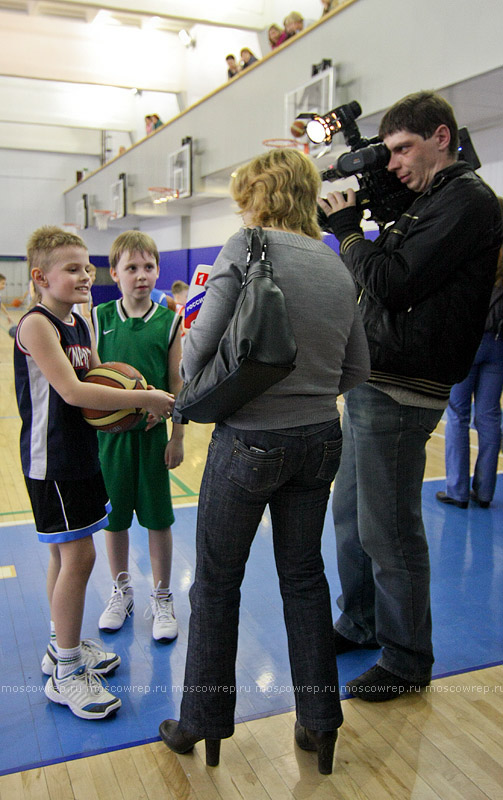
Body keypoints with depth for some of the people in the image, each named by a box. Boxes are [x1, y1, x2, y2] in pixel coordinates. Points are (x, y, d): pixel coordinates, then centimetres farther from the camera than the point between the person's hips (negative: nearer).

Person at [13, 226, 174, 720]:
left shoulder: (80, 325, 11)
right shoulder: (36, 325, -16)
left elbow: (96, 382, 14)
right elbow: (71, 391, -26)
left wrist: (139, 405, -7)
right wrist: (142, 398, -26)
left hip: (80, 455, 9)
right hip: (51, 460, -9)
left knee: (65, 555, 17)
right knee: (77, 556, -5)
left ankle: (63, 646, 34)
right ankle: (66, 674, 11)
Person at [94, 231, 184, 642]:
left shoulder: (169, 320, -3)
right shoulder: (99, 318, 0)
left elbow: (176, 383, -1)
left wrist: (177, 437, -4)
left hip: (152, 431, -1)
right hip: (108, 430, 2)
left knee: (158, 518, 7)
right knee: (114, 516, 13)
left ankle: (162, 598, 25)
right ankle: (122, 591, 34)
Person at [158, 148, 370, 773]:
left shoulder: (247, 247, -10)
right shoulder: (337, 266, 8)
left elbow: (202, 343, -15)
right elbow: (357, 368, 9)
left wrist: (190, 384, 5)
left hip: (251, 439, -5)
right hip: (320, 440, 6)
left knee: (217, 582, 12)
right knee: (304, 576, 18)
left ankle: (203, 722, 29)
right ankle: (320, 724, 30)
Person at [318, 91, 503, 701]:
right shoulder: (428, 202, 20)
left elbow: (392, 283, -19)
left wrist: (347, 228, -5)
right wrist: (356, 224, 7)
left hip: (400, 393, -10)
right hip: (369, 383, 10)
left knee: (389, 532, -1)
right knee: (350, 515, 17)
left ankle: (407, 659, 18)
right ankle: (359, 625, 35)